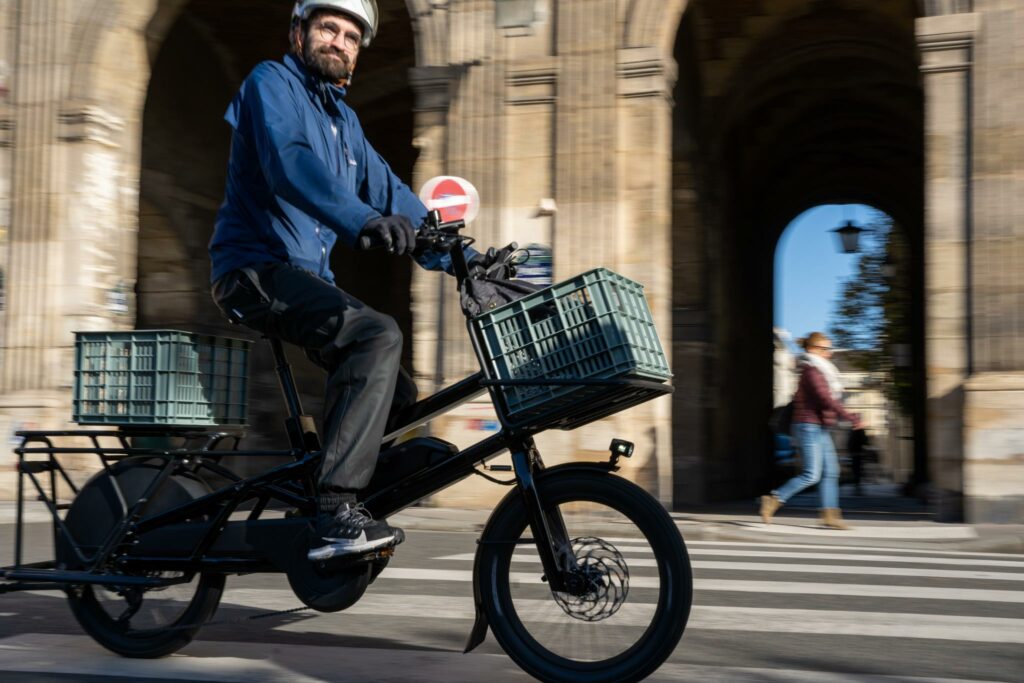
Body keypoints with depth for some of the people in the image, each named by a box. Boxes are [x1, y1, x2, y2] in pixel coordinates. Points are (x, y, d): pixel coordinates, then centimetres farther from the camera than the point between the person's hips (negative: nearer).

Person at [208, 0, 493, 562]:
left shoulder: (343, 120, 22)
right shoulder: (272, 84, -3)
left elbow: (389, 192, 17)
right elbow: (290, 165, -24)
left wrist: (461, 256, 6)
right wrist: (363, 220, -40)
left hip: (307, 279, 8)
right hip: (256, 268, -8)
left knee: (395, 395, 1)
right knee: (379, 335, -30)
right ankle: (337, 512, -34)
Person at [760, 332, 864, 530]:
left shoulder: (819, 371, 16)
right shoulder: (812, 371, -15)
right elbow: (827, 400, -22)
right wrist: (852, 418, -18)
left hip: (820, 429, 10)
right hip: (809, 427, -10)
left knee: (831, 472, 5)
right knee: (812, 475, -10)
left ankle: (830, 515, 5)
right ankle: (773, 500, -4)